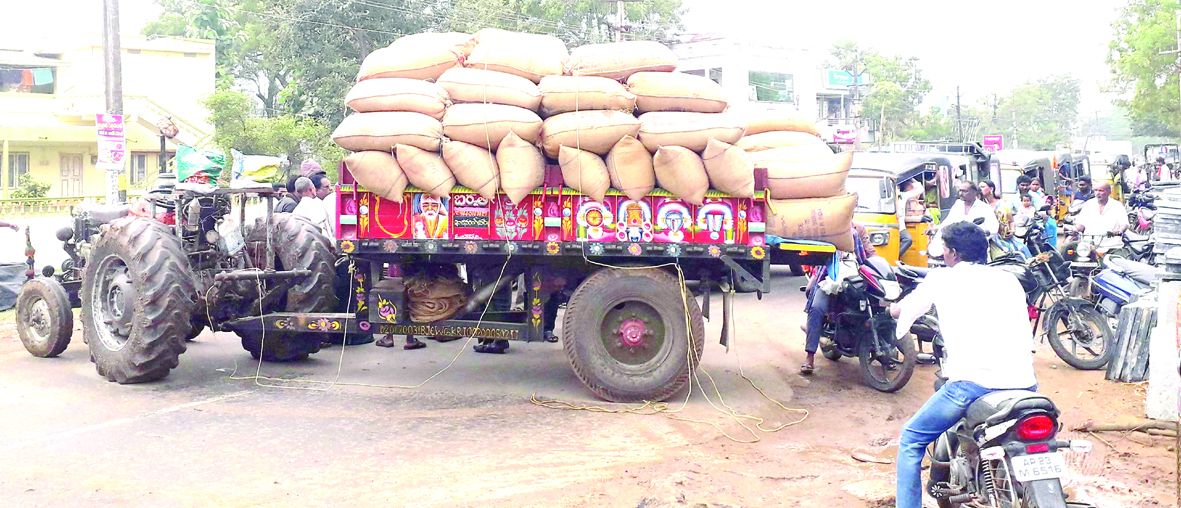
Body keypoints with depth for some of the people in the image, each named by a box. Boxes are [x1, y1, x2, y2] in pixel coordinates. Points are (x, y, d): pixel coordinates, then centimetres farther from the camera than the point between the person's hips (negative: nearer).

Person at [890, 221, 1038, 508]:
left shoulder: (942, 277, 12)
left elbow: (898, 311, 23)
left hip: (973, 380, -4)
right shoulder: (1009, 279, 20)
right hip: (1023, 382, 5)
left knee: (911, 440, 12)